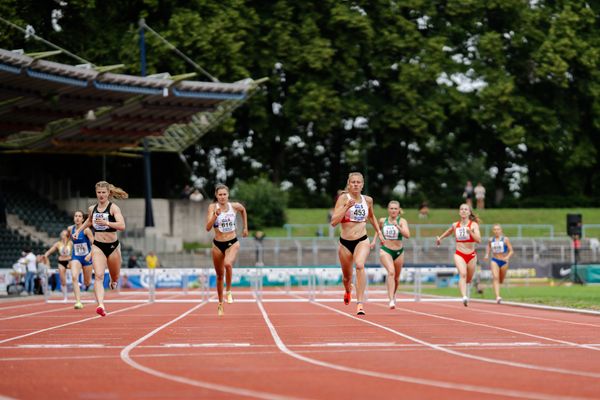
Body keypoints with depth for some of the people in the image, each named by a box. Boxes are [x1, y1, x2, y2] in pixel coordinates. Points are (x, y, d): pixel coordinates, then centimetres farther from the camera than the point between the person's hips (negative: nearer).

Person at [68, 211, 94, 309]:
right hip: (76, 258, 2)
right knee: (74, 277, -25)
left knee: (87, 282, 14)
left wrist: (90, 254, -31)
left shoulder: (86, 230, -14)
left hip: (86, 258, -2)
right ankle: (78, 302, -30)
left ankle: (88, 282, 56)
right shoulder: (70, 229, -2)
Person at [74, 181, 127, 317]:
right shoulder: (92, 209, 4)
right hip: (98, 246, 2)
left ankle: (114, 281, 56)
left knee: (115, 277, 17)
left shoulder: (113, 208, -11)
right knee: (98, 276, -20)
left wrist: (106, 223, -35)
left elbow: (122, 225, -25)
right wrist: (78, 231, 22)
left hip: (113, 246, -2)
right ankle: (100, 306, -34)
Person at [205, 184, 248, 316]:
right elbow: (208, 228, -18)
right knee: (219, 275, 12)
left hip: (232, 243, -1)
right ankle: (220, 304, 29)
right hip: (218, 244, 1)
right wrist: (215, 215, -32)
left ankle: (229, 291, -9)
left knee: (228, 264, -32)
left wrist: (245, 227, 20)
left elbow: (243, 210, 20)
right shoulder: (213, 207, -9)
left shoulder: (235, 206, -5)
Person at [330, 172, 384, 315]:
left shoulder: (367, 200, 5)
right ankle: (348, 290, 53)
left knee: (360, 265, -30)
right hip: (345, 242, 0)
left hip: (362, 241, 0)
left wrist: (379, 233, 25)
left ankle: (360, 303, -32)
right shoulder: (343, 198, -6)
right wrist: (346, 207, -23)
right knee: (347, 276, 14)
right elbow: (334, 222, -15)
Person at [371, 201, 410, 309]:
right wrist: (374, 240, 13)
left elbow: (407, 235, -23)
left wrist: (397, 226, -33)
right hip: (385, 250, -1)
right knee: (391, 272, -25)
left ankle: (393, 294, 46)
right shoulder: (382, 221, 0)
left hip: (398, 252, 1)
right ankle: (391, 300, -32)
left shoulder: (402, 221, -7)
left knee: (396, 277, 15)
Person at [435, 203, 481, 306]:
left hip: (471, 255, 0)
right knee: (463, 274, -27)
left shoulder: (474, 225, -4)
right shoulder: (455, 225, 5)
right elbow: (448, 232, 29)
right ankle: (464, 297, -41)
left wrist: (470, 232, -27)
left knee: (468, 279, 15)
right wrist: (440, 238, 31)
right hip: (459, 254, 0)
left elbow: (478, 240, -16)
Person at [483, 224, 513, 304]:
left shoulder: (505, 239, -4)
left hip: (503, 261, 0)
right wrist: (487, 255, -3)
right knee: (495, 278, -21)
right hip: (494, 261, 0)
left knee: (501, 280, 12)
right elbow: (488, 249, 18)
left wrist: (507, 257, -22)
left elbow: (511, 251, -4)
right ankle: (497, 297, -29)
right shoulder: (491, 240, 4)